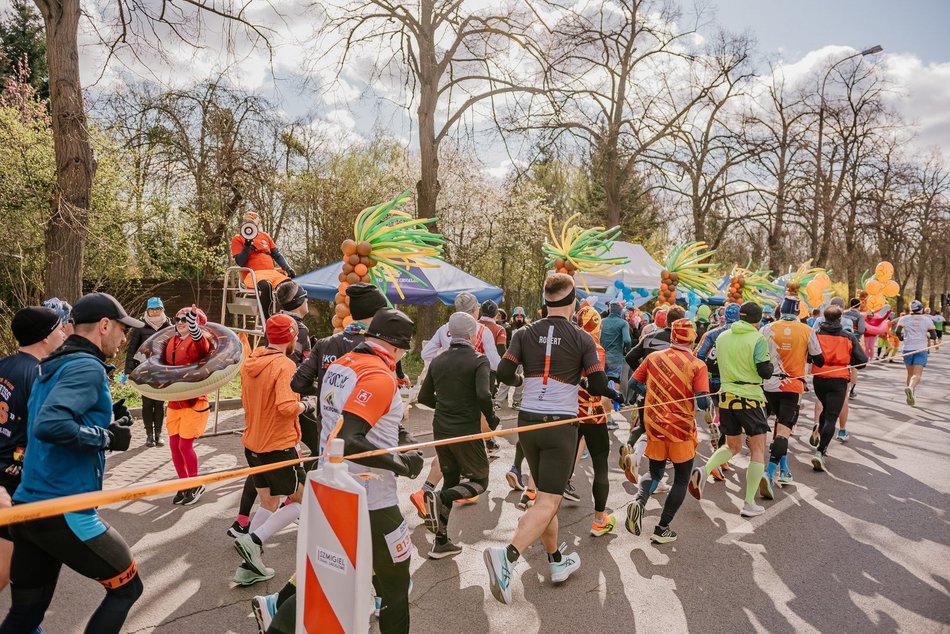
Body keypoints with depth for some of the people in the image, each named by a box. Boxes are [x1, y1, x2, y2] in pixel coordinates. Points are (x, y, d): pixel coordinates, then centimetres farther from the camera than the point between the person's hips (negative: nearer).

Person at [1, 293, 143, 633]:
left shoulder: (51, 367, 13)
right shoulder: (88, 367, -16)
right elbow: (49, 425, -30)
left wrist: (106, 419, 10)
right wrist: (108, 437, -17)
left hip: (28, 508, 9)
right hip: (65, 514, -9)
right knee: (127, 588, 10)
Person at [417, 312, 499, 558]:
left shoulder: (437, 361, 5)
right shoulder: (478, 360, -11)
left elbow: (424, 397, 9)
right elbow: (483, 395, -25)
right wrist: (492, 419, -8)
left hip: (441, 429, 6)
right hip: (467, 430, -6)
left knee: (450, 481, 19)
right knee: (479, 481, 11)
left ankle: (441, 543, 19)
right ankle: (439, 498, -16)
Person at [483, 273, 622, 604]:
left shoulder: (525, 333, 2)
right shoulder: (582, 339, -5)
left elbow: (503, 373, -4)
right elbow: (597, 387, -6)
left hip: (528, 421, 4)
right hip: (561, 425, -4)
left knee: (546, 495, 20)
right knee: (548, 503, -1)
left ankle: (557, 561, 31)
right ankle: (508, 555, -21)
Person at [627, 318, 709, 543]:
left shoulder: (653, 358, -3)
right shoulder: (697, 365, -12)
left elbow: (635, 383, 3)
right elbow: (702, 402, -19)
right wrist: (707, 402, 3)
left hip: (654, 426, 3)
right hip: (682, 430, -3)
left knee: (655, 473, 21)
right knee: (681, 480, 16)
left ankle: (639, 501, -8)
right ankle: (662, 529, 16)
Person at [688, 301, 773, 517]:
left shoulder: (722, 337, 7)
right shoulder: (758, 339, -8)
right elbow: (764, 371, -12)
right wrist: (771, 365, 8)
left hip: (726, 396, 5)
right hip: (750, 398, -5)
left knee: (732, 446, 19)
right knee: (757, 450, 7)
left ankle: (704, 471, -7)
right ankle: (749, 504, 7)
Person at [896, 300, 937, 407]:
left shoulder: (904, 318, 3)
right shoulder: (927, 319, 2)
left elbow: (898, 331, -10)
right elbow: (934, 336, -1)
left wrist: (901, 338, 10)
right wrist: (927, 335, 20)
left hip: (908, 349, 2)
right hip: (921, 349, -2)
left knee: (910, 374, 16)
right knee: (917, 375, -12)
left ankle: (910, 396, 15)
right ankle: (910, 388, -40)